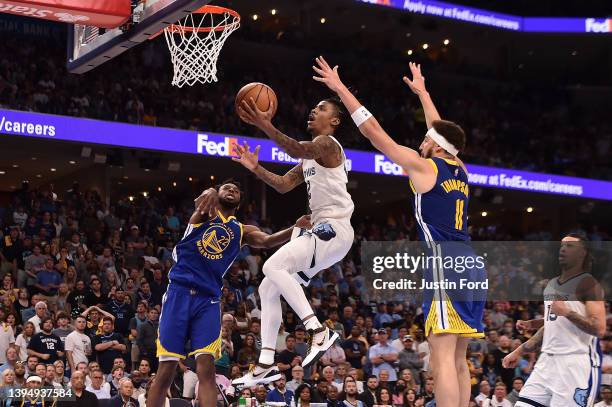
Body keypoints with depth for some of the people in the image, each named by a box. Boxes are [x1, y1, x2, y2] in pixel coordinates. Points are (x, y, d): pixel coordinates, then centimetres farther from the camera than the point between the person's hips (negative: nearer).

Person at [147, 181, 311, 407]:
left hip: (209, 300, 2)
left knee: (206, 368, -12)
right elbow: (208, 195, -16)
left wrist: (294, 230, -20)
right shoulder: (204, 213, 10)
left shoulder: (242, 231, 18)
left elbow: (268, 240, -2)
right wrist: (209, 194, -40)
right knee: (167, 369, -4)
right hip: (180, 292, -2)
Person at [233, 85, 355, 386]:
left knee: (273, 267, -26)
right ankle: (266, 365, 8)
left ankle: (318, 331, -27)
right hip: (321, 230, 10)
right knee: (268, 289, 7)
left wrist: (265, 126, -42)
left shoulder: (326, 143, -7)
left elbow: (297, 150, -29)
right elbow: (284, 185, 26)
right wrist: (256, 168, 12)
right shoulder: (312, 153, 24)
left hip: (334, 229, -10)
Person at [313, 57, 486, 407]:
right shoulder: (460, 171, 18)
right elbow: (441, 132, 37)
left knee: (443, 358, -13)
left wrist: (341, 88, 8)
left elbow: (373, 131, 1)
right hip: (471, 265, 8)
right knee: (458, 359, 11)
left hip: (446, 265, -8)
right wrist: (422, 92, 51)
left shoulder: (424, 167, -1)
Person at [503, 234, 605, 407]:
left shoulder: (588, 283, -6)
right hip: (548, 360, 8)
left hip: (577, 363, -8)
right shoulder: (551, 284, 18)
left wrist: (568, 312, -21)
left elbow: (600, 329, -15)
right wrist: (519, 351, 22)